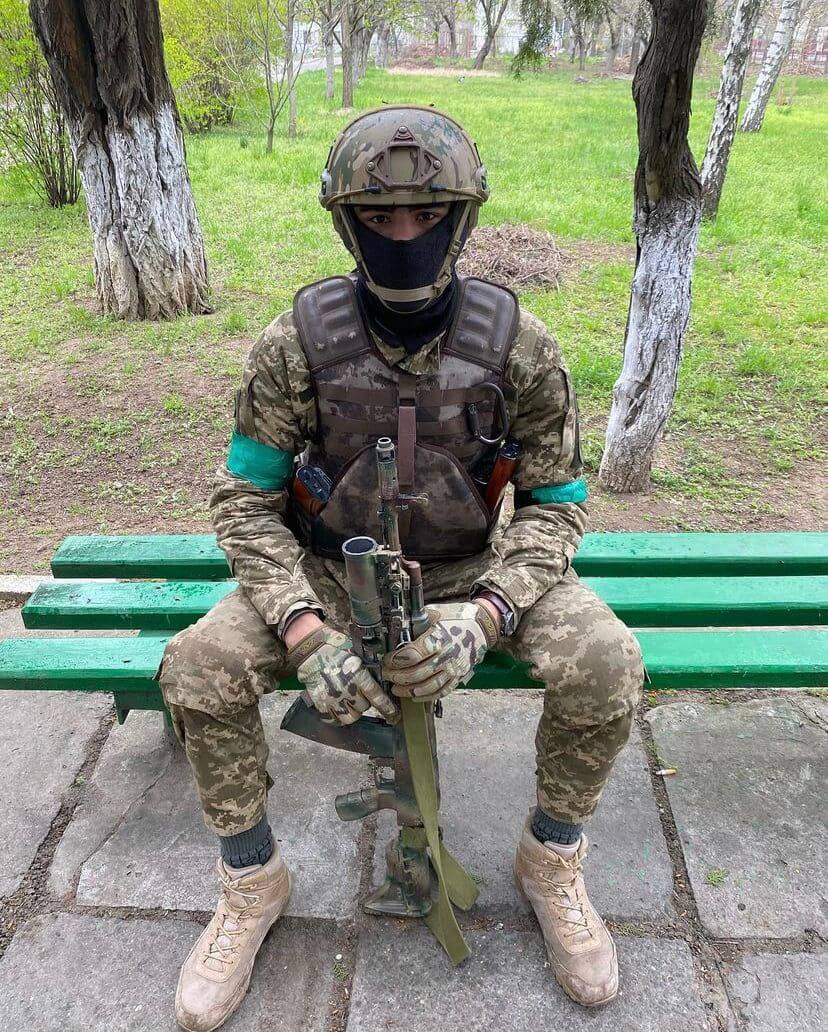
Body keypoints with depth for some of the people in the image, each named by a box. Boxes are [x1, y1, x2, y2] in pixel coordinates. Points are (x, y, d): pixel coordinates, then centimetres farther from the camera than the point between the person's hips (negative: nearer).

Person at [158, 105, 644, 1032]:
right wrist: (303, 629, -25)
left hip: (469, 569, 1)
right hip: (326, 569, 1)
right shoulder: (298, 341, -12)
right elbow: (243, 500, -9)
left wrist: (485, 612, -26)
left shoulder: (517, 344, -11)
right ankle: (251, 884, 6)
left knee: (605, 663, -24)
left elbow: (555, 503, -7)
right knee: (198, 667, -23)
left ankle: (550, 861, 8)